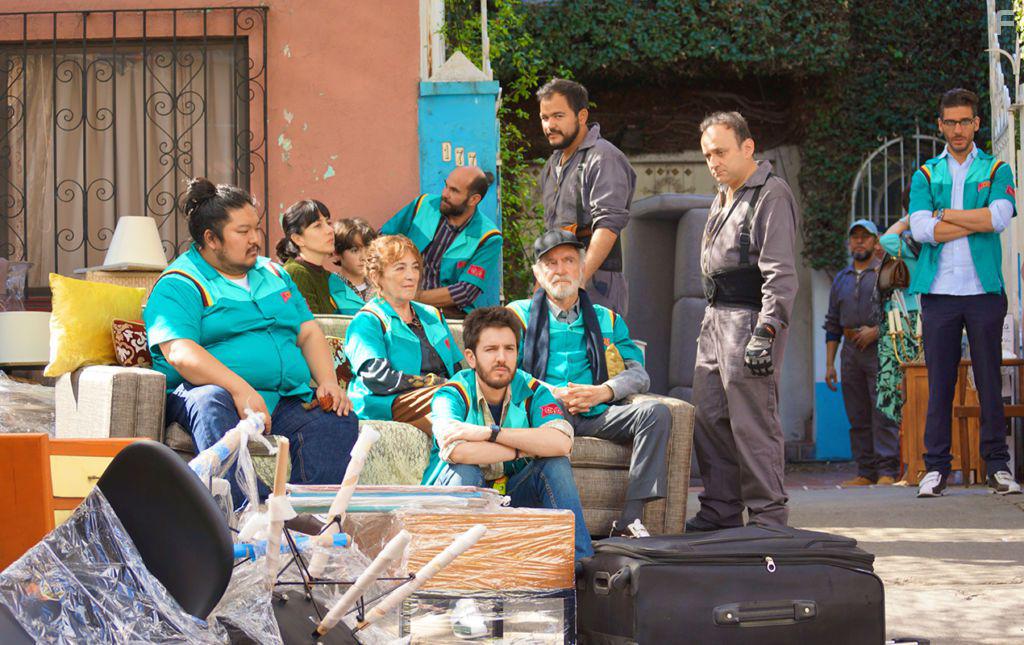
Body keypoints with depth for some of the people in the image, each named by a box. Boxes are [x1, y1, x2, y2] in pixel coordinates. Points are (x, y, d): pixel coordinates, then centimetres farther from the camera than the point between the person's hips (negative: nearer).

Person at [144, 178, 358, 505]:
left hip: (288, 400, 6)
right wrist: (239, 388, -28)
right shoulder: (178, 285, 1)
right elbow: (179, 352, -15)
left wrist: (328, 382, 2)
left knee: (338, 420, -22)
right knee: (212, 403, -40)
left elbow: (309, 332, 23)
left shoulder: (273, 273, 25)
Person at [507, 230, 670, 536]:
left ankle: (627, 524, -31)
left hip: (597, 415, 3)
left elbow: (638, 374, 14)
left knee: (656, 413, -25)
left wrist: (601, 392, -7)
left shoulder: (607, 320, 25)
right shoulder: (520, 314, 19)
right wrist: (551, 394, -10)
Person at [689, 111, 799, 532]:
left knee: (752, 425, -9)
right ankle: (720, 512, 16)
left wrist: (766, 330, -23)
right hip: (715, 320, 9)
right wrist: (712, 320, 17)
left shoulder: (771, 194, -8)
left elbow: (780, 273, -15)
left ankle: (768, 519, -4)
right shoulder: (723, 199, 21)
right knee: (708, 420, 8)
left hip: (750, 320, -9)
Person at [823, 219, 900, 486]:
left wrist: (875, 330, -14)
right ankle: (866, 472, 8)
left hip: (880, 347, -6)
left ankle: (888, 471, -12)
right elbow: (833, 324, 19)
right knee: (858, 416, 4)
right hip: (851, 351, 6)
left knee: (882, 412, -12)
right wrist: (829, 364, 13)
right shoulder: (841, 279, 19)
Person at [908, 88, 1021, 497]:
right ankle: (936, 467, 5)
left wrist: (944, 214, -5)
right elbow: (920, 229, -4)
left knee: (990, 379, 2)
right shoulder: (925, 175, 13)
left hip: (984, 290, -1)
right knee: (939, 381, 1)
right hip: (939, 292, 1)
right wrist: (976, 221, -6)